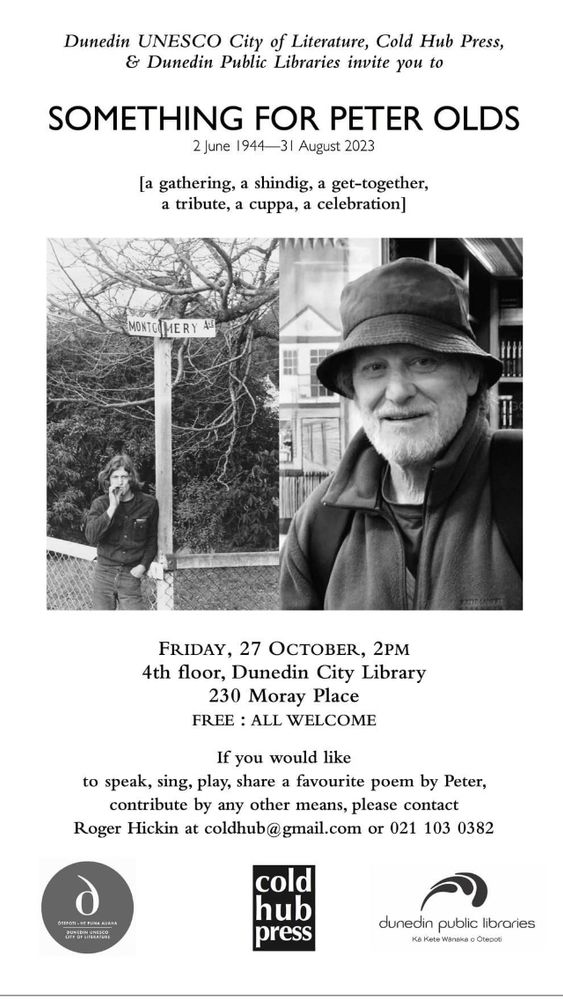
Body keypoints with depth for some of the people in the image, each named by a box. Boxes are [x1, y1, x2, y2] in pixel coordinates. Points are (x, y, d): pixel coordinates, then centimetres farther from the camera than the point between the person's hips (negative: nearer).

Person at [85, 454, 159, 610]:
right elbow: (91, 537, -17)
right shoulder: (100, 504, -2)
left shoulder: (148, 504, -1)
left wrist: (143, 565, -1)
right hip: (104, 573, 1)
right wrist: (112, 507, -20)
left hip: (131, 574, -1)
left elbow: (152, 539, 12)